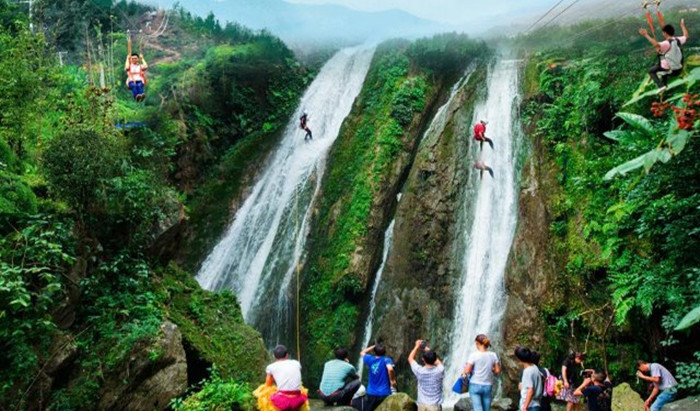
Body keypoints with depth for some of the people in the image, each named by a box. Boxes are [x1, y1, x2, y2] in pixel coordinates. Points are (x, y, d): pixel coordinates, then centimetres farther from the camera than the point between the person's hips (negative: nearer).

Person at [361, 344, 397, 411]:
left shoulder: (370, 359, 4)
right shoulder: (387, 360, -8)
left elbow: (362, 353, 26)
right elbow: (390, 369, -29)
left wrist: (373, 346, 21)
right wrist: (392, 380, -15)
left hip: (371, 393, 4)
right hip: (384, 393, -4)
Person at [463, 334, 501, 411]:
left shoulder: (473, 355, -12)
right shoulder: (493, 355, -2)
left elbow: (467, 371, -12)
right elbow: (497, 371, 3)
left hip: (475, 385, -3)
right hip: (488, 386, 3)